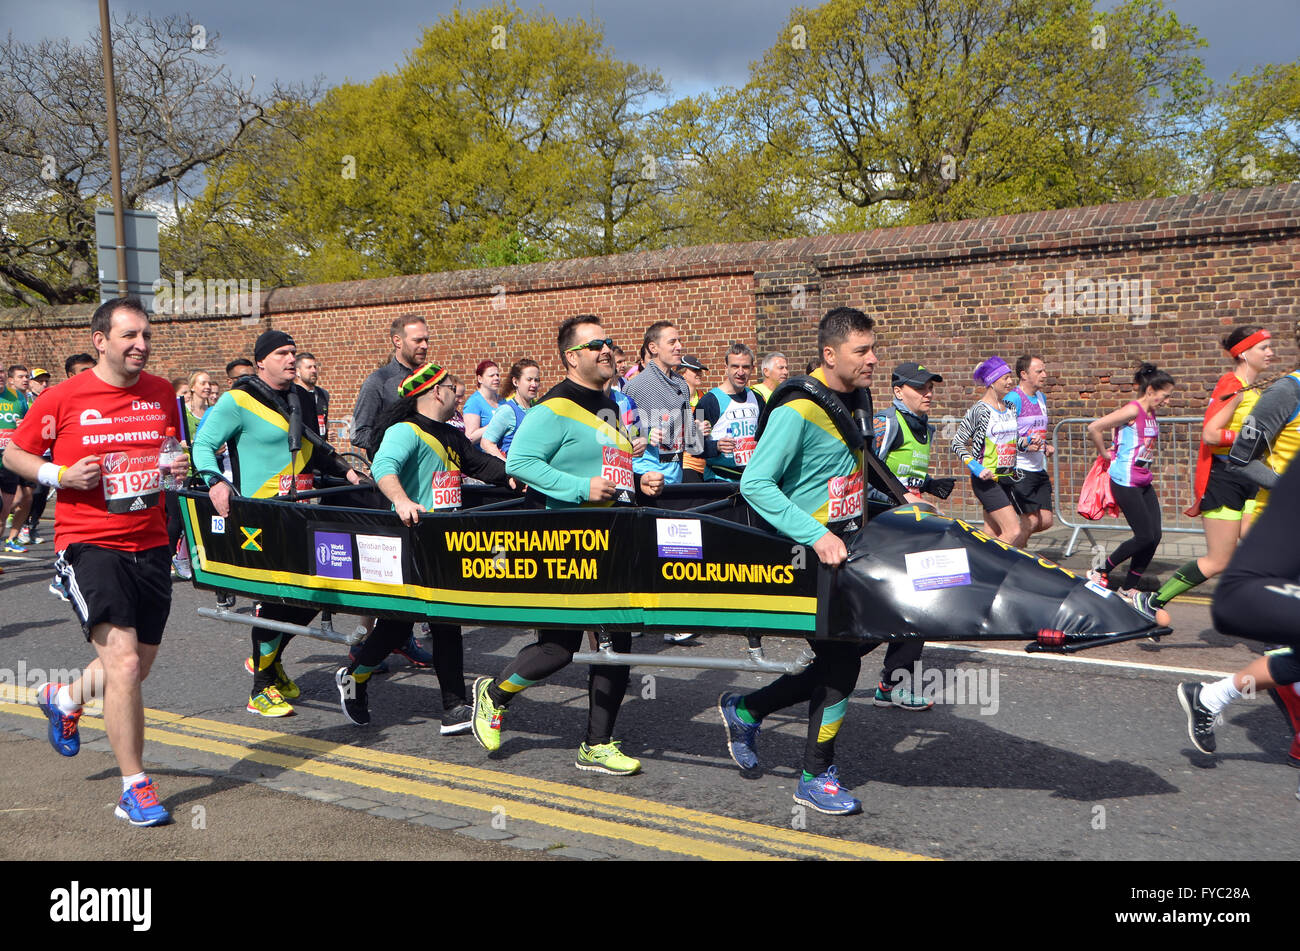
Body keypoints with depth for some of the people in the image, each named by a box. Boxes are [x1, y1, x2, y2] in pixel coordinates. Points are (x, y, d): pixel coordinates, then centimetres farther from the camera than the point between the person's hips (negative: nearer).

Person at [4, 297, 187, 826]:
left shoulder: (161, 393, 6)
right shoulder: (64, 399, -7)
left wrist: (179, 467, -1)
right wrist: (62, 475, -14)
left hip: (150, 545, 6)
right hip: (89, 544, -5)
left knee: (140, 664, 15)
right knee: (123, 662, -15)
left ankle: (64, 698, 47)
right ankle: (134, 788, -2)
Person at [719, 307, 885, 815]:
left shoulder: (857, 398, 9)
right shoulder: (798, 409, -19)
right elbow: (754, 484, -23)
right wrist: (817, 535, -29)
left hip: (842, 548, 9)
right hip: (804, 556, -9)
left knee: (840, 658, 11)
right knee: (841, 661, -6)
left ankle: (746, 710, 29)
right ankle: (815, 778, 12)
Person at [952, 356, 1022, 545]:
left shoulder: (1011, 408, 12)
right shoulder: (979, 410, -9)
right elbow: (957, 443, -8)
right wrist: (977, 468, -18)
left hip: (1006, 479, 7)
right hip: (986, 479, -7)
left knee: (992, 535, 7)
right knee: (1014, 532, -15)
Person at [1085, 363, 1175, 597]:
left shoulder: (1151, 414, 12)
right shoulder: (1132, 410, -15)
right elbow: (1093, 428, -21)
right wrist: (1106, 454, -9)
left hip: (1144, 483, 9)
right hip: (1125, 483, -9)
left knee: (1155, 536, 3)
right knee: (1145, 536, -7)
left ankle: (1129, 588, 14)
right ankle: (1101, 572, 11)